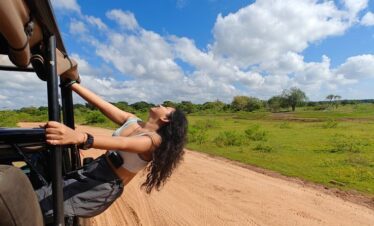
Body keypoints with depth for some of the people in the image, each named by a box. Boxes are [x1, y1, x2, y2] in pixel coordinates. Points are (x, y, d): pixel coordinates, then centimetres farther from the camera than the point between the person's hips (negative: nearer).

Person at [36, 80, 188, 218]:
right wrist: (71, 83, -1)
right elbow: (100, 103, 0)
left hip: (104, 188, -7)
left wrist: (80, 138, -55)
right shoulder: (132, 120, 3)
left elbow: (122, 143, -39)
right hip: (92, 171, 8)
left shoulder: (154, 139, -20)